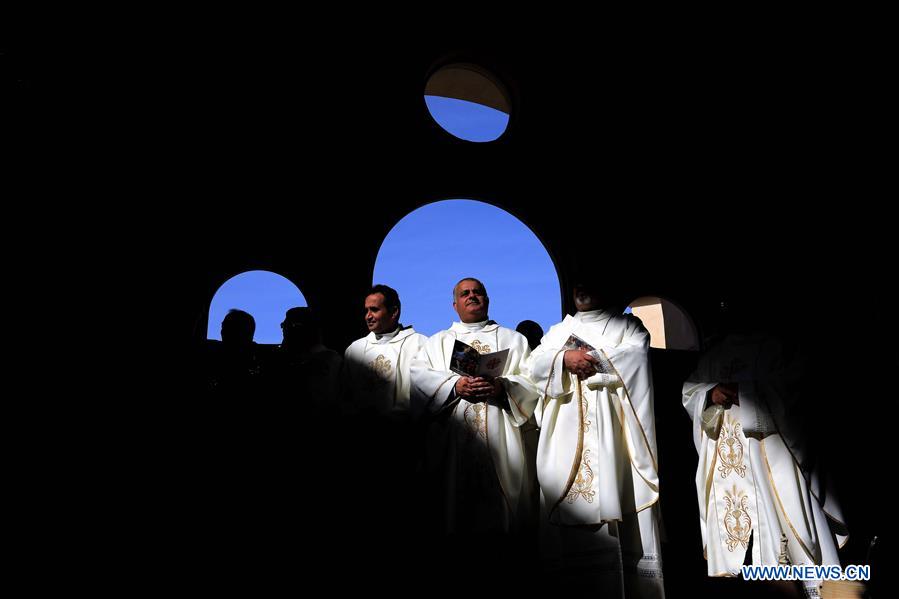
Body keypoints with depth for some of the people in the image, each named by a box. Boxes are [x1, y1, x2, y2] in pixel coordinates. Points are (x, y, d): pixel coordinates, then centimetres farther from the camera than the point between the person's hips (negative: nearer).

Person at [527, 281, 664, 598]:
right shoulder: (557, 331, 23)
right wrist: (565, 359, -12)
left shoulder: (627, 325, 15)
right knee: (567, 508, -4)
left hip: (608, 428, -2)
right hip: (565, 434, 3)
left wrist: (589, 358, -6)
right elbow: (535, 364, 6)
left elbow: (635, 359, -4)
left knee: (611, 499, -9)